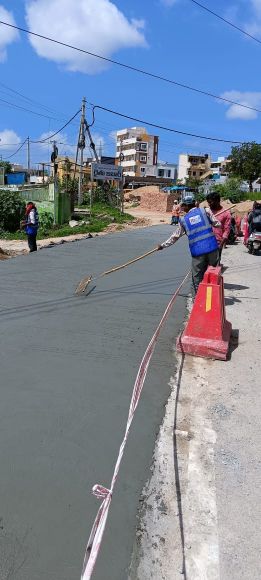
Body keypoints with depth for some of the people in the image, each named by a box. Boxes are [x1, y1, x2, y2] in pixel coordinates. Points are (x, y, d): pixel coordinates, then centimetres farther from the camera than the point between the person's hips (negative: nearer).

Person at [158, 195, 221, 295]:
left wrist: (163, 245, 26)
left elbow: (175, 236, 14)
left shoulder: (183, 220, 8)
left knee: (197, 278, 10)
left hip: (197, 251, 0)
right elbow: (218, 224, 4)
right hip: (212, 247, 0)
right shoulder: (205, 211, 6)